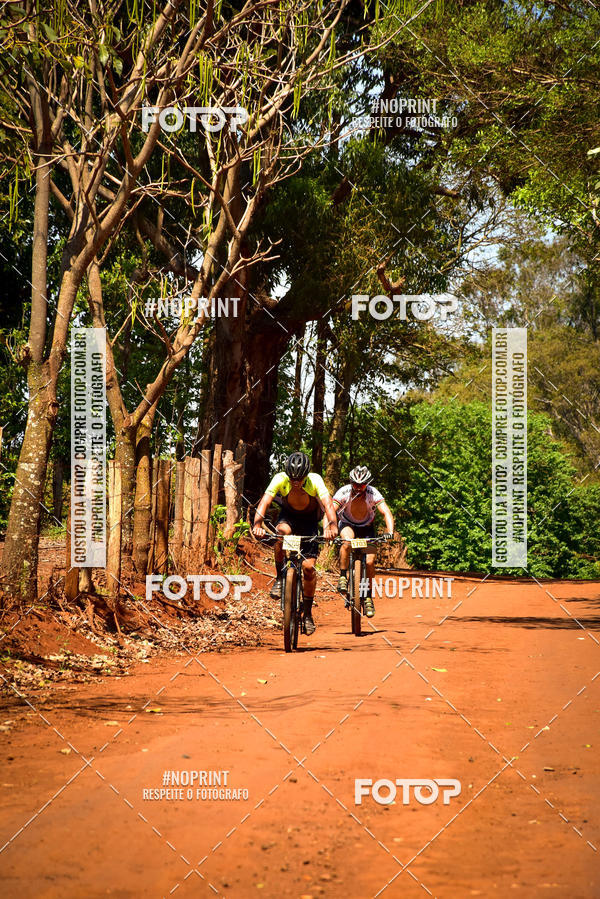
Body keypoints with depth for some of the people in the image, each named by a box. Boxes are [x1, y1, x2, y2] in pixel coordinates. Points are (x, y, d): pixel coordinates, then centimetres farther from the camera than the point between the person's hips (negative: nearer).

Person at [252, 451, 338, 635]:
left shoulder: (315, 480, -30)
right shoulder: (280, 479, -28)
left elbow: (328, 503, -42)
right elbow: (264, 502, -38)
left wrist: (332, 525, -61)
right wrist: (257, 524, -55)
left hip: (309, 519, 0)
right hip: (288, 515, 0)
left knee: (309, 567, -12)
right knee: (282, 531, -37)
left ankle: (308, 613, 6)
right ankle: (279, 578, -19)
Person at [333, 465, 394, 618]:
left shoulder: (373, 494, -26)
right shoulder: (344, 492, -26)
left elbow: (386, 512, -34)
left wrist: (390, 532, -52)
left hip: (366, 527, 1)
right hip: (347, 524, -1)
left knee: (370, 561, -16)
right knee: (347, 541, -36)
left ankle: (368, 597, 2)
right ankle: (343, 577, -21)